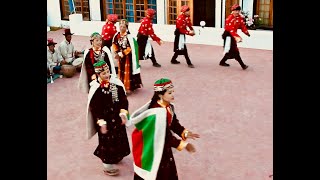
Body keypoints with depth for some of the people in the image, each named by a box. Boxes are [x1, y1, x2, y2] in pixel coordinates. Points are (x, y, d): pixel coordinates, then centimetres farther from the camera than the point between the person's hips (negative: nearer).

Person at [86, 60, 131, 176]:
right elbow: (95, 109, -18)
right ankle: (107, 166, 22)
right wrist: (101, 123, -19)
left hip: (117, 118, 6)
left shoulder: (116, 83, -5)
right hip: (106, 120, -6)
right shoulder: (96, 89, -20)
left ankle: (116, 156, 47)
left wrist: (123, 114, -7)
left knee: (119, 138, 22)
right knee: (107, 141, 6)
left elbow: (123, 100, 1)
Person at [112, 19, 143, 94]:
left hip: (127, 57, -7)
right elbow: (114, 44, 8)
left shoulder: (129, 36, -18)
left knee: (127, 72, -2)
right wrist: (117, 52, -5)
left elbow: (130, 48, -21)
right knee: (121, 71, 17)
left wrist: (123, 53, -20)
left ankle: (128, 87, 5)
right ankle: (121, 86, 31)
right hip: (120, 56, 7)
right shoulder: (117, 35, 1)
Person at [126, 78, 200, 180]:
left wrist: (185, 133, -9)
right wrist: (182, 144, -21)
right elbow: (164, 135, -28)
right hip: (153, 148, -8)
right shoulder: (158, 113, -32)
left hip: (164, 146, 8)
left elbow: (174, 123, 8)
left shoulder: (169, 107, -4)